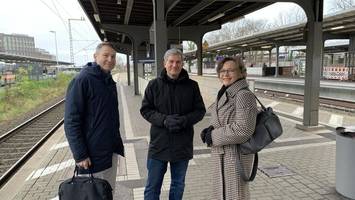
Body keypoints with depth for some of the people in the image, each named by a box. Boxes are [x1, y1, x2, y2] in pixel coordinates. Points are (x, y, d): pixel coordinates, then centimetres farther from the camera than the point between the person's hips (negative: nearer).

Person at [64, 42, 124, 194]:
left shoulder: (110, 82, 9)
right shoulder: (82, 81, -15)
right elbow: (71, 122, -18)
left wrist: (116, 142, 15)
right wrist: (80, 155, -20)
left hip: (112, 151, 7)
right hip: (93, 154, -7)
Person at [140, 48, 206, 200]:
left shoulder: (192, 85, 0)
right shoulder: (154, 85, -1)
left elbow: (200, 110, 2)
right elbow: (145, 109, -1)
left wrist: (185, 120, -18)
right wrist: (164, 120, -18)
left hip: (183, 145, 1)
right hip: (159, 143, -1)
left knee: (178, 184, 19)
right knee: (152, 187, 10)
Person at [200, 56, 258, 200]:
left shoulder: (243, 95, -19)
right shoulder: (226, 93, 9)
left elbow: (243, 129, -26)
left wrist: (213, 136, -18)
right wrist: (210, 130, -3)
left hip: (235, 155, -9)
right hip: (222, 154, 9)